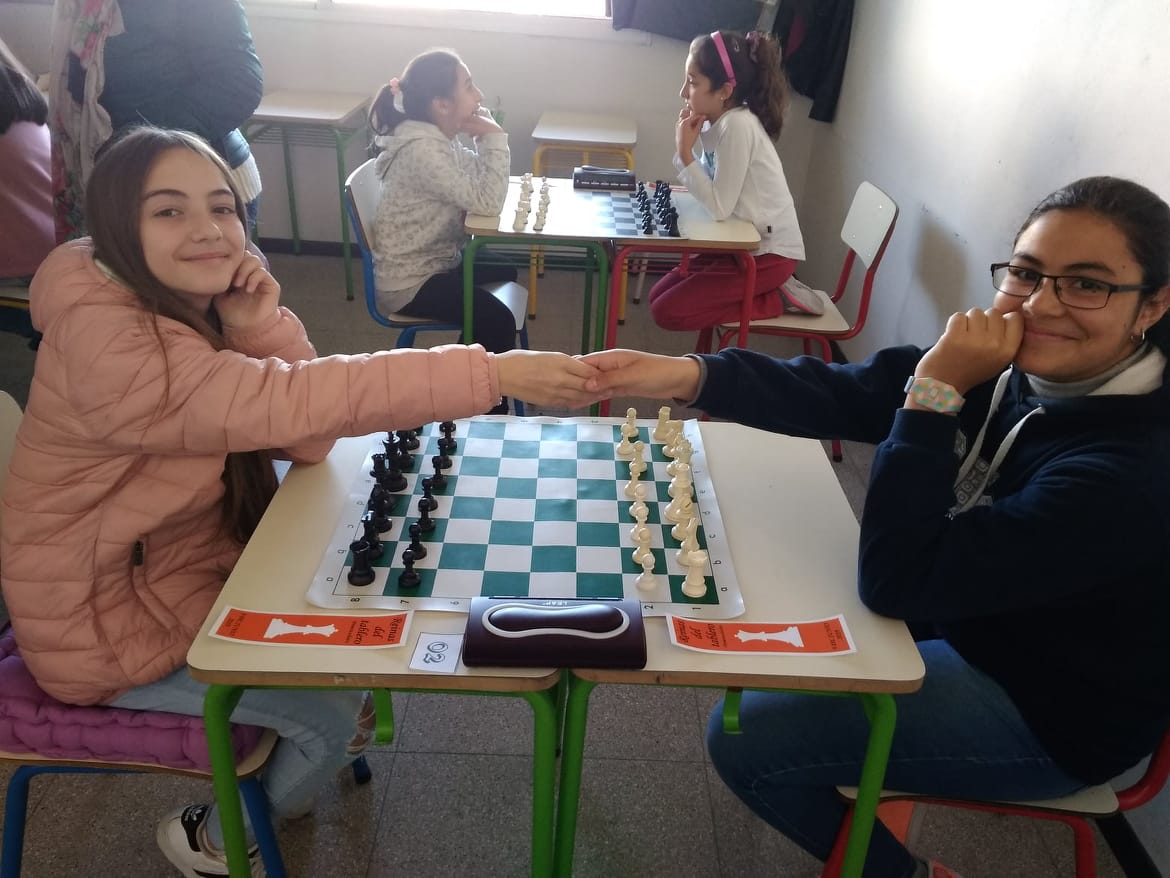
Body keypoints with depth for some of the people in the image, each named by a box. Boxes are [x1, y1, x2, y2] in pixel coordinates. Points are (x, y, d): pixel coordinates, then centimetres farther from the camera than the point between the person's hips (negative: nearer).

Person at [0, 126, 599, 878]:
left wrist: (261, 328, -27)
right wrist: (495, 374, -45)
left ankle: (284, 760, 37)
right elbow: (287, 404, -41)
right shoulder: (105, 339, -32)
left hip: (187, 565, 8)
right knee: (333, 711, -3)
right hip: (109, 616, -8)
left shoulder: (197, 305, -4)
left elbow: (305, 442, -10)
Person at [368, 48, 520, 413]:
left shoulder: (438, 137, 4)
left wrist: (485, 138, -8)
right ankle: (489, 410, 2)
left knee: (508, 273, 20)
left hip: (434, 261, 11)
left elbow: (477, 182, 8)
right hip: (410, 281, -11)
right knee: (498, 321, -21)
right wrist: (493, 137, -20)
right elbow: (487, 201, -29)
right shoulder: (422, 149, -26)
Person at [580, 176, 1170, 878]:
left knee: (746, 737, -10)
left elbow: (895, 581, -34)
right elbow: (836, 395, -16)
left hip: (1048, 710, -7)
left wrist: (934, 394, -35)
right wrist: (682, 373, -28)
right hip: (962, 607, 8)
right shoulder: (1011, 364, -12)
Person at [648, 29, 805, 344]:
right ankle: (763, 292, 13)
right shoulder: (720, 120, 3)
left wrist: (685, 152, -21)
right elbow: (708, 187, 4)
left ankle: (775, 301, -2)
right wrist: (688, 145, -7)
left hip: (769, 252, -9)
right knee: (658, 295, 11)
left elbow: (719, 206, -26)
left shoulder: (737, 125, -23)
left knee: (667, 311, -10)